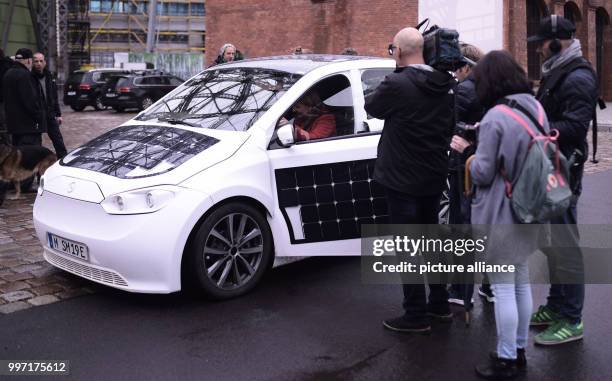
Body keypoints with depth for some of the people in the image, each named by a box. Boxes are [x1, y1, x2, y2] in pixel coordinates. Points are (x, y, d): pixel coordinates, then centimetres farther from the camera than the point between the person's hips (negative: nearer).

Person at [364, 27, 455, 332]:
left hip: (403, 179, -7)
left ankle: (416, 316, 9)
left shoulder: (397, 85, -20)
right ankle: (439, 305, 30)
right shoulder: (446, 86, 3)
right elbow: (451, 127, 10)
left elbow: (371, 106, -3)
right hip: (434, 177, 7)